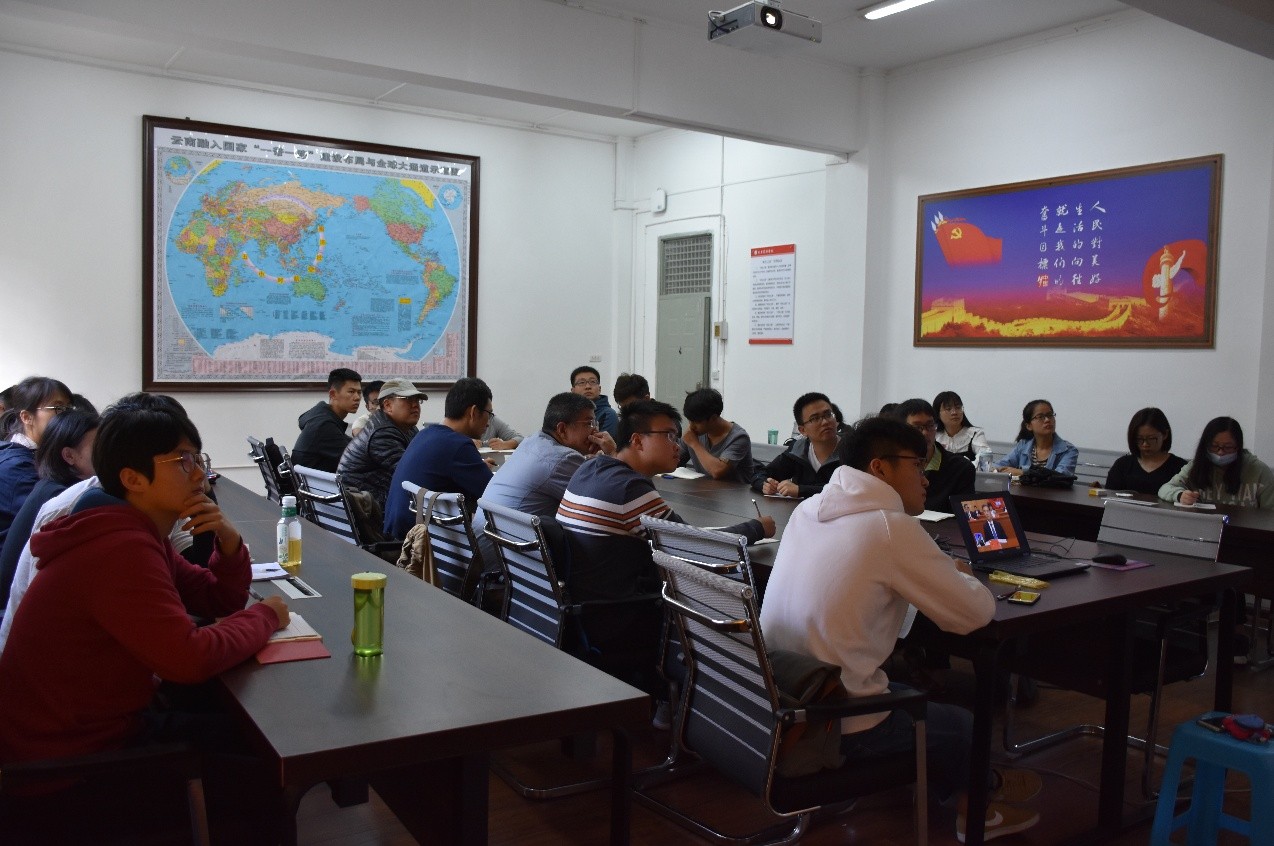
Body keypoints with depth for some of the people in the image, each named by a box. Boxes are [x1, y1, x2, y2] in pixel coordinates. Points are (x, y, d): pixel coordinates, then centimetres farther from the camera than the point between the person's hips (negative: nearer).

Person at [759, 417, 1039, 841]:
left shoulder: (808, 510, 3)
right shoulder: (892, 527, -19)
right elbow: (975, 614, -11)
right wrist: (960, 575, 10)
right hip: (836, 722, -7)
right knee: (964, 725, 20)